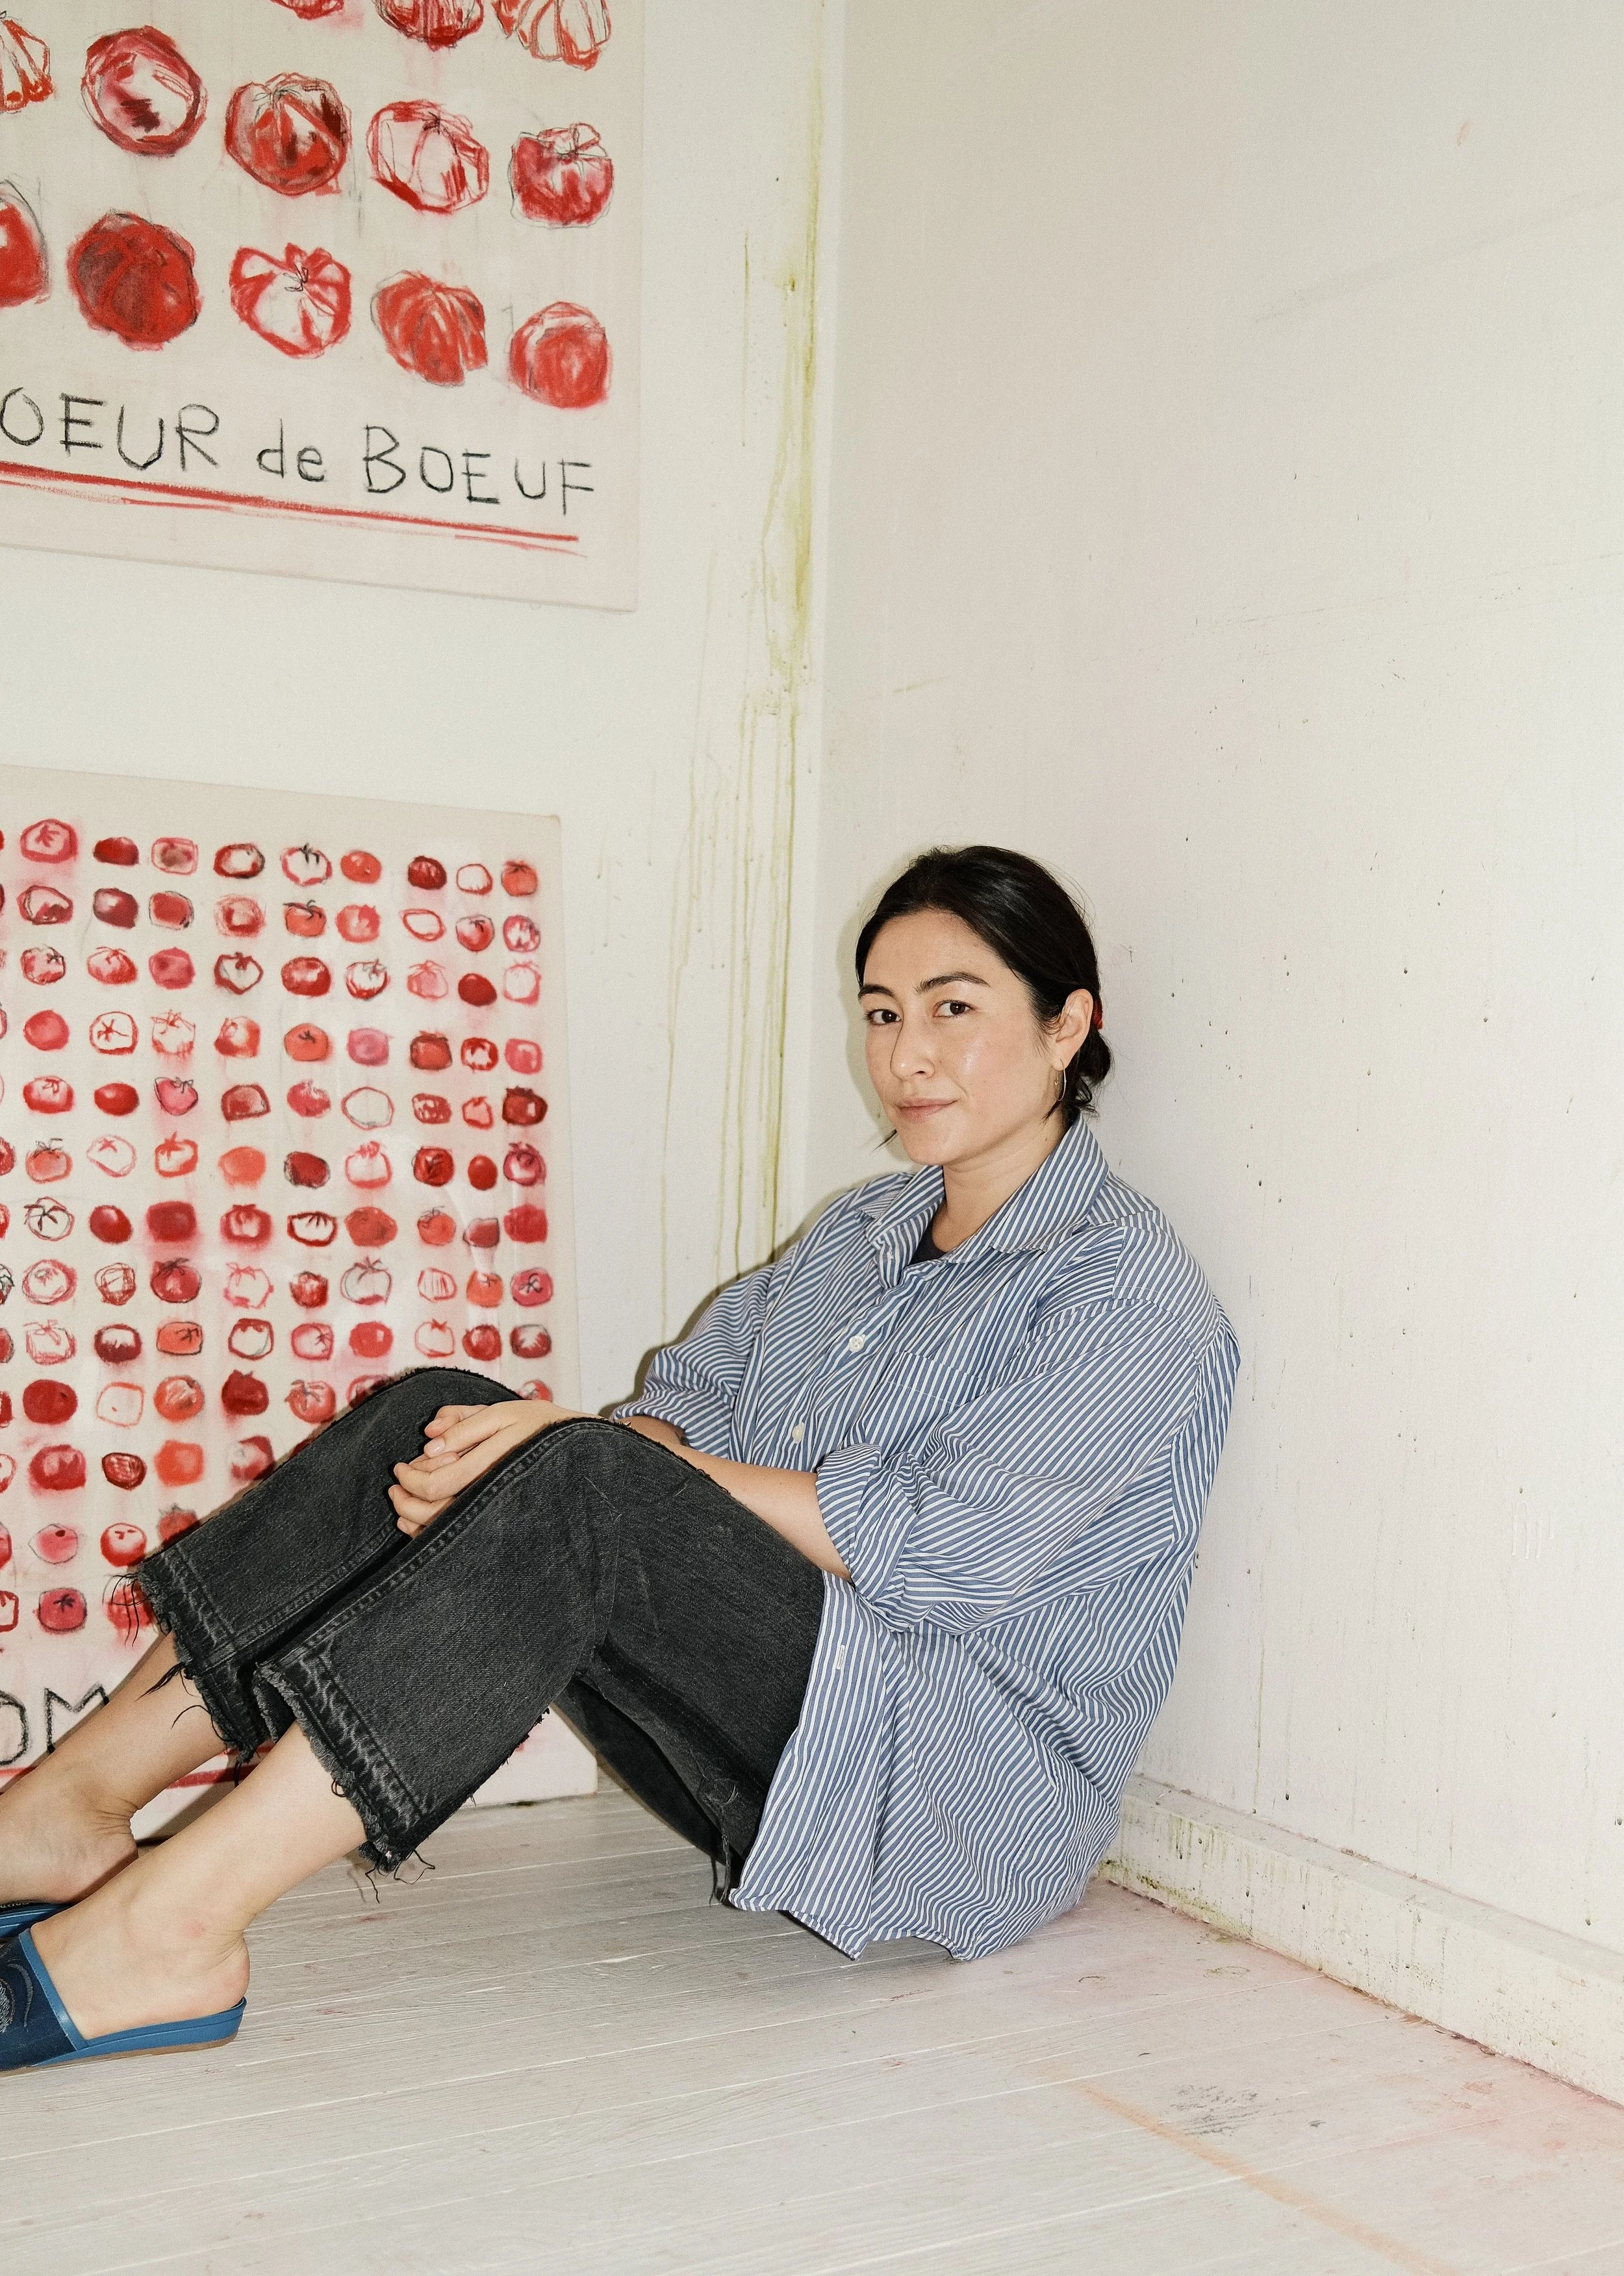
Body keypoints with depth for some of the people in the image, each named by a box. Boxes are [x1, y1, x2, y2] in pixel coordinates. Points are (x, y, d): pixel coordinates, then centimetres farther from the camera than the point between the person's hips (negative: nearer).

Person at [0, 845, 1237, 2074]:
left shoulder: (1133, 1294, -8)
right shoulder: (867, 1226, 18)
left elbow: (943, 1547, -19)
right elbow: (696, 1394, 10)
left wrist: (604, 1461, -18)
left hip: (977, 1790, -7)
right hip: (790, 1745, 8)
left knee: (587, 1487, -31)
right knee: (439, 1414, -9)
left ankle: (168, 1925, -32)